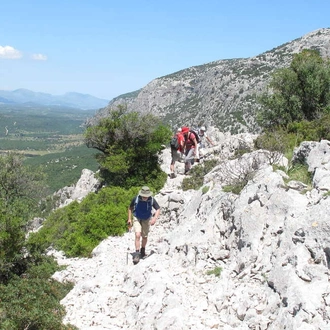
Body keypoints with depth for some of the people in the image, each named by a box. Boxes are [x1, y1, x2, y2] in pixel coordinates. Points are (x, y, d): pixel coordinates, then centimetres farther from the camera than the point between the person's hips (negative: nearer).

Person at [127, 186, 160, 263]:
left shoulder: (152, 200, -23)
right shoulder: (136, 199, -22)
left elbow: (158, 209, -14)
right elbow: (130, 208, -4)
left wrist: (154, 218, -31)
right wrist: (129, 219, -5)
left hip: (146, 219, 2)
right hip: (137, 219, -1)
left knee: (144, 236, 14)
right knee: (137, 235, -19)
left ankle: (143, 250, 40)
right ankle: (137, 254, -14)